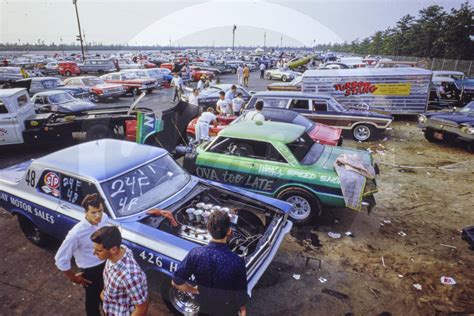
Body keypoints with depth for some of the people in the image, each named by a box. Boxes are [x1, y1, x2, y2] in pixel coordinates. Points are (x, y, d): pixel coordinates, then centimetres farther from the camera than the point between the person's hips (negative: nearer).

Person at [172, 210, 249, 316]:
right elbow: (241, 293, -20)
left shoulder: (195, 254, -28)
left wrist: (195, 290, -5)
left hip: (204, 308, 1)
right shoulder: (237, 262, -33)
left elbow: (176, 282, -21)